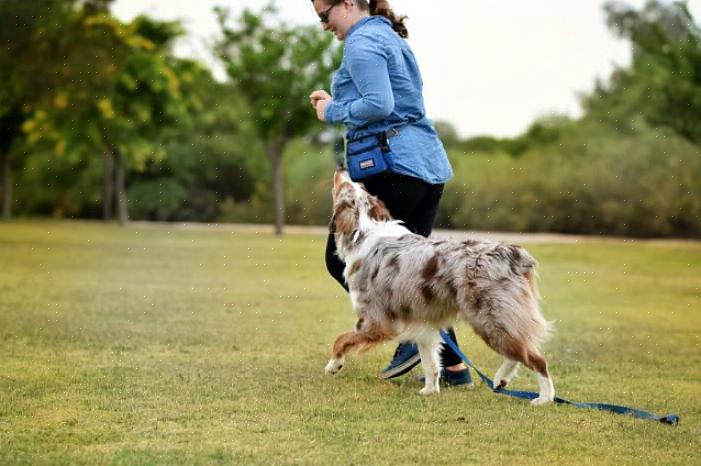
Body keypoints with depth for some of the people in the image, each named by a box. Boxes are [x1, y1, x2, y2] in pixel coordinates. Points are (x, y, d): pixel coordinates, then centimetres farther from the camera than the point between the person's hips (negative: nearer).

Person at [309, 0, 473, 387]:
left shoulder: (362, 42, -8)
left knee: (342, 259, 0)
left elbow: (379, 105, -20)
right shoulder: (392, 38, 23)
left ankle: (412, 337, -8)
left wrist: (333, 111, -4)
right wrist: (337, 101, 18)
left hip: (394, 164, -10)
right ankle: (453, 365, 7)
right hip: (429, 164, 10)